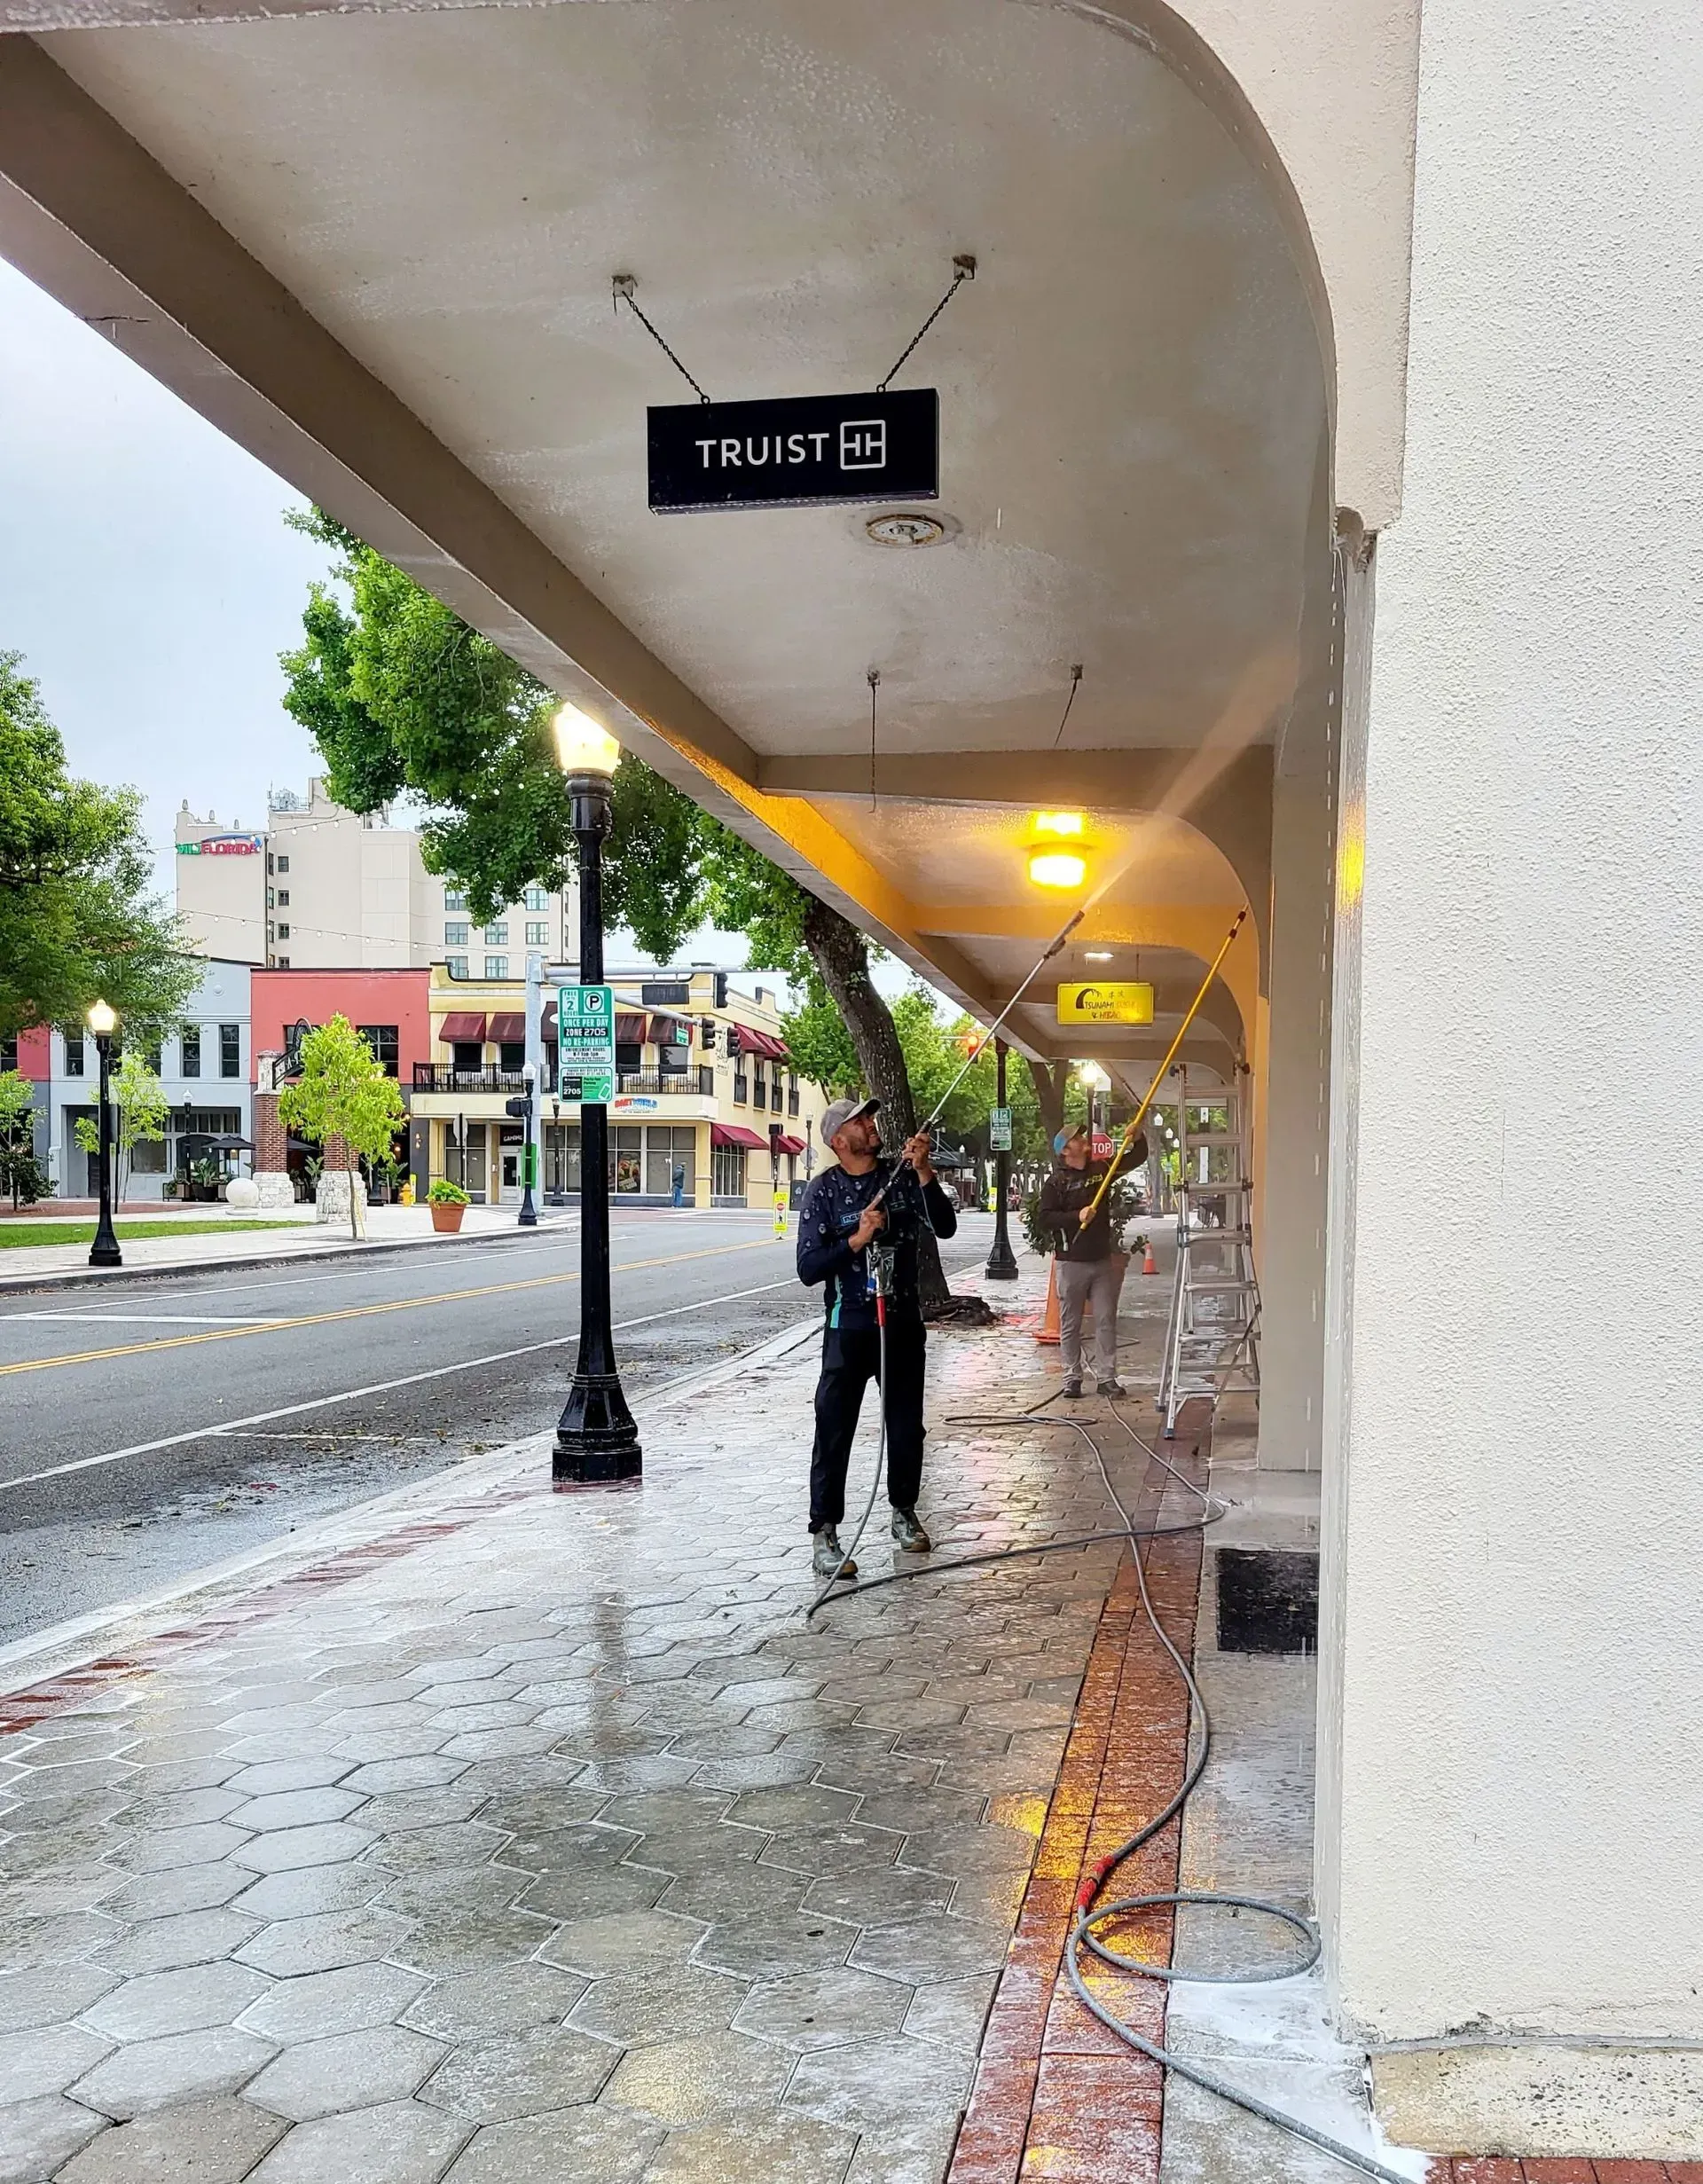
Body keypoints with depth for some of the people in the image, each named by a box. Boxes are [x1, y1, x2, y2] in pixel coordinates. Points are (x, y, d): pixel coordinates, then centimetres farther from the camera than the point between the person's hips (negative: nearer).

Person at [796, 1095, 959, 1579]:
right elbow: (808, 1269, -12)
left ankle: (903, 1512, 34)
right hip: (849, 1326, -3)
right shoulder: (824, 1190, -7)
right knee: (834, 1430, -5)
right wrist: (856, 1240, -23)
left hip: (903, 1322, 4)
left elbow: (945, 1227, -10)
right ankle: (824, 1535, 1)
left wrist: (923, 1172, -20)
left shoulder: (902, 1175, 1)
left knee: (907, 1425, 15)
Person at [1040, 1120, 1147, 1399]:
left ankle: (1106, 1378, 6)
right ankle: (1072, 1378, 12)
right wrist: (1076, 1216, -22)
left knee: (1106, 1321, 2)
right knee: (1070, 1324, 4)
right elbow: (1045, 1220, -12)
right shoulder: (1056, 1182, -4)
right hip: (1071, 1263, -4)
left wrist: (1138, 1137, -4)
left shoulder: (1101, 1169, 8)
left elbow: (1137, 1158, 14)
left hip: (1102, 1260, 4)